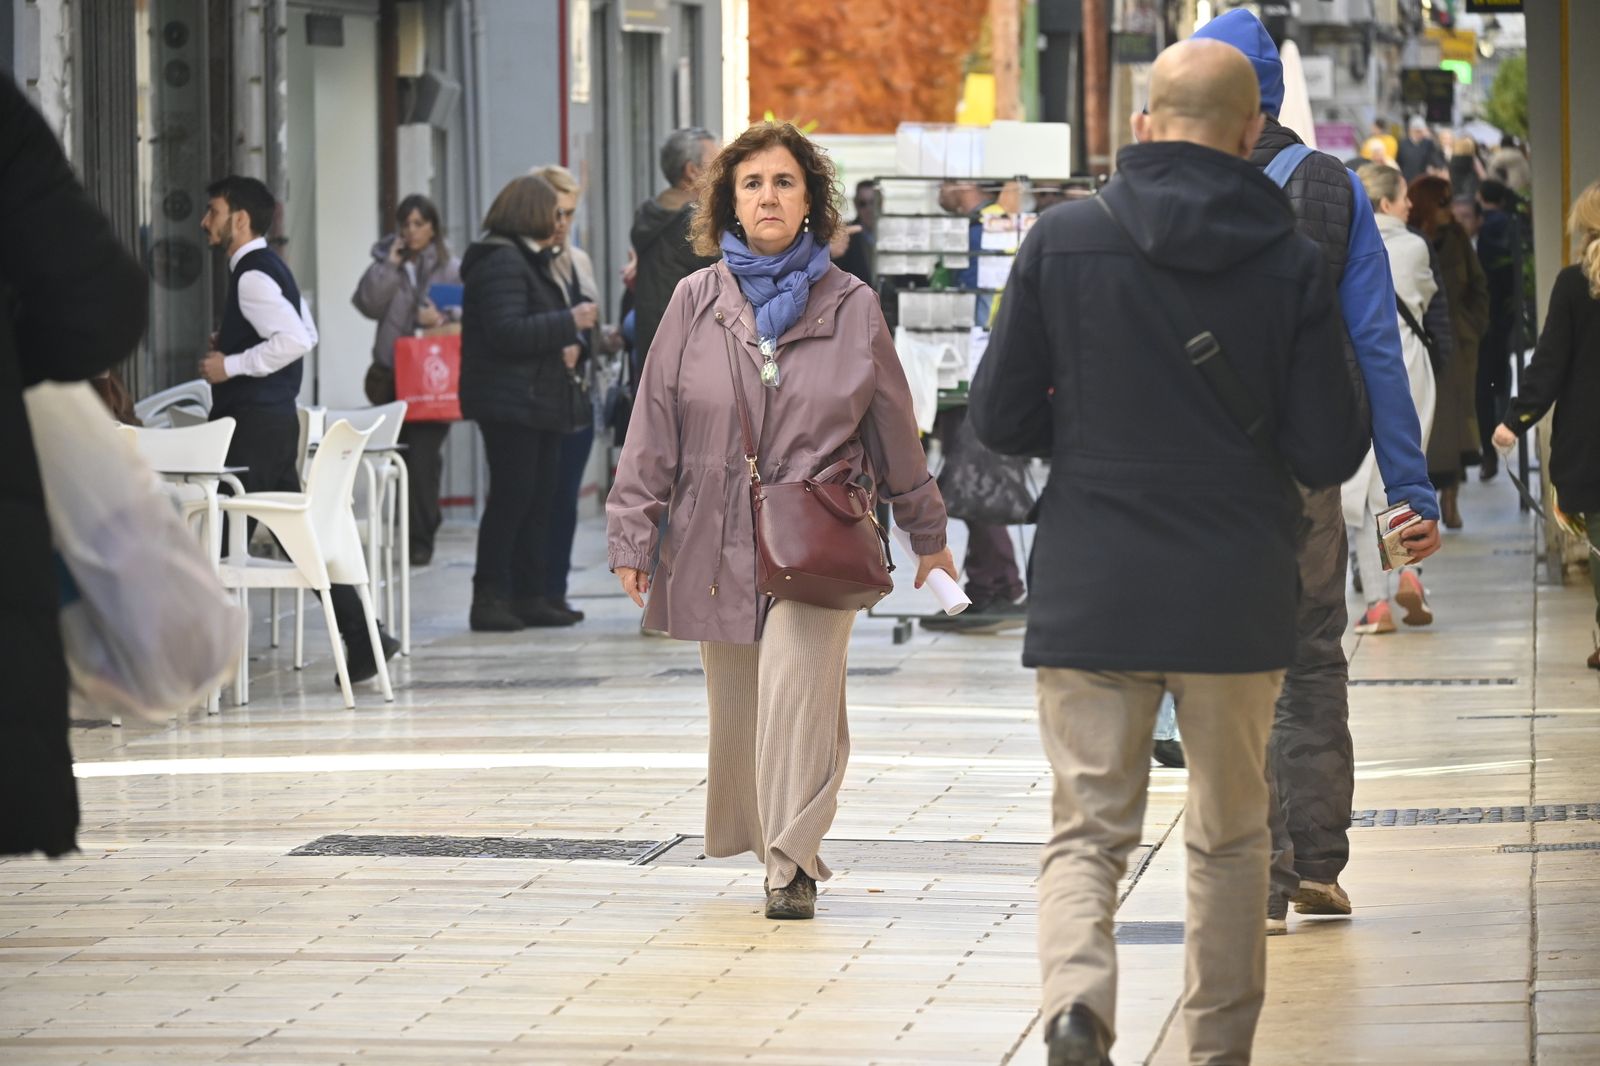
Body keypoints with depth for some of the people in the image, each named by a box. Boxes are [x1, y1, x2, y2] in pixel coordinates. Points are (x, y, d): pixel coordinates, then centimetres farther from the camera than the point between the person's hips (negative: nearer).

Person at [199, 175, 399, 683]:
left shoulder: (253, 277, -15)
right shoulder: (271, 268, 16)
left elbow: (296, 338, -27)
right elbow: (304, 332, 28)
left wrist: (232, 365, -21)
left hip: (254, 426, -10)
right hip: (277, 417, 10)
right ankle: (363, 638, 10)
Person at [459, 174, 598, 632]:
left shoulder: (528, 260, 20)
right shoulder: (501, 263, -14)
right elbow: (508, 332, -23)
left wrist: (564, 345, 10)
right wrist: (569, 323, -18)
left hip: (539, 402, 10)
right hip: (510, 401, -10)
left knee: (541, 497, 8)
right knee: (512, 496, -10)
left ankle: (531, 595, 11)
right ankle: (490, 598, -8)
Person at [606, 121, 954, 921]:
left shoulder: (850, 306, 5)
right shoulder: (696, 302, 6)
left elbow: (893, 426, 13)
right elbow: (654, 426, 7)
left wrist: (927, 533, 19)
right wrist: (633, 533, 2)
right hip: (719, 539, 3)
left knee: (795, 680, -21)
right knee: (738, 708, 7)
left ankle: (793, 863, -21)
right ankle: (776, 846, 25)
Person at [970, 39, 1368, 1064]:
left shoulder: (1062, 241, -4)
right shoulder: (1292, 264, -5)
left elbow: (999, 418, 0)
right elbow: (1330, 453, -4)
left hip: (1089, 595, 0)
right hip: (1238, 597, 0)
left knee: (1088, 831, 3)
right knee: (1231, 839, 16)